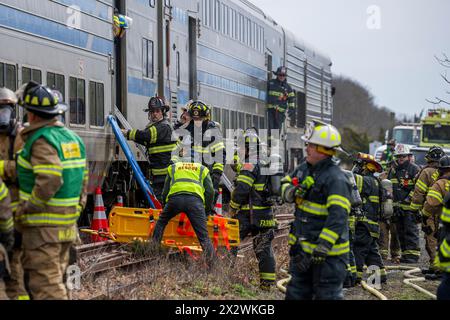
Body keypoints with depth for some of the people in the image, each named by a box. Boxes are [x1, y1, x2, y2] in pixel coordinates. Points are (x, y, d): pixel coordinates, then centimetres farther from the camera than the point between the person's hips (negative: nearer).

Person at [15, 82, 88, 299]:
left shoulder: (41, 140, -15)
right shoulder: (72, 138, 13)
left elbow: (49, 182, -27)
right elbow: (83, 179, 16)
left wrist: (25, 209, -18)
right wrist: (77, 209, 20)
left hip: (44, 226, -9)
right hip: (68, 223, 9)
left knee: (44, 283, -7)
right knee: (56, 277, 18)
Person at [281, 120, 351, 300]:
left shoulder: (336, 179, -22)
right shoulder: (305, 168, 5)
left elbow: (337, 219, -29)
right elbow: (285, 184, 17)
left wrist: (319, 252, -32)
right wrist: (291, 193, -9)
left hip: (328, 252, -9)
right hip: (301, 247, 9)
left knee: (327, 295, -2)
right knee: (296, 293, 19)